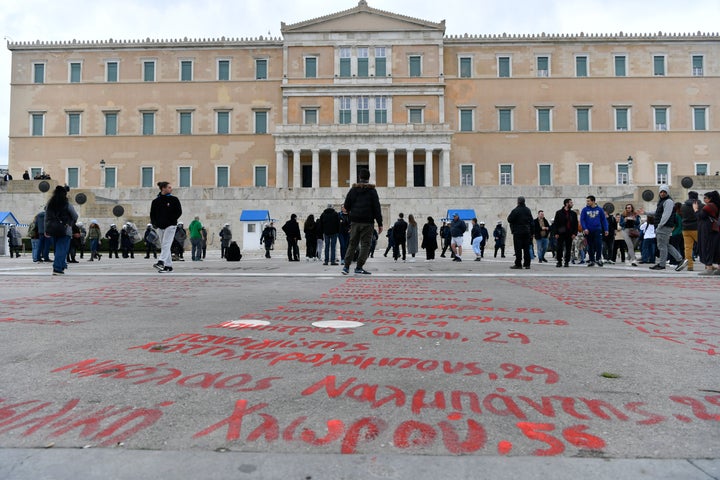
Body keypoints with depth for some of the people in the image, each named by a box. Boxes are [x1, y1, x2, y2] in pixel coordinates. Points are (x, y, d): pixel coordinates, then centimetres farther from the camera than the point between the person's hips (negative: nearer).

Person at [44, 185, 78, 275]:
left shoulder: (50, 204, 6)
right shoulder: (67, 204, -8)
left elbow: (46, 217, 8)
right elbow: (75, 216, 0)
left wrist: (46, 230, 13)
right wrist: (71, 223, 20)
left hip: (53, 230, 5)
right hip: (65, 230, -5)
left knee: (58, 249, 18)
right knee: (62, 249, -4)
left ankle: (61, 266, 26)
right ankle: (57, 268, -10)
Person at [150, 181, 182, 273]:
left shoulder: (174, 199, 1)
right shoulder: (156, 201, 8)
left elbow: (179, 212, -1)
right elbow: (152, 213, 14)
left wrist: (171, 220, -11)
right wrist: (154, 223, -2)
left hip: (170, 226, -4)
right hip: (160, 227, 4)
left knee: (166, 245, -16)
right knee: (163, 246, 6)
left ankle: (161, 262, -27)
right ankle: (168, 265, 11)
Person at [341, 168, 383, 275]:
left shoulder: (353, 189, 5)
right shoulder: (372, 191, -2)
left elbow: (346, 206, 4)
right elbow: (377, 208, -5)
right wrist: (380, 223, -3)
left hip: (355, 222, 3)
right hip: (368, 222, -3)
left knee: (352, 244, 11)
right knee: (365, 244, 3)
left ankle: (346, 266, 7)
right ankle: (359, 267, 0)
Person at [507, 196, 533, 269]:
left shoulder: (515, 210, -11)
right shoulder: (528, 210, 10)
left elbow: (509, 220, -11)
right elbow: (531, 222, 12)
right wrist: (531, 233, 16)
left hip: (518, 232, -6)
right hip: (527, 232, 6)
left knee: (518, 249, -4)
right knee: (526, 248, 8)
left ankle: (518, 264, -4)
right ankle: (527, 264, 10)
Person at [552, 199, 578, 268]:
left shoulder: (573, 213, 11)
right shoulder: (559, 213, 3)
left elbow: (576, 224, 9)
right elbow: (555, 224, 0)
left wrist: (574, 233, -2)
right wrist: (556, 233, -8)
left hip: (570, 234, 2)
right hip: (561, 234, -2)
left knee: (568, 249, 3)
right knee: (559, 248, -3)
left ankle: (566, 262, 12)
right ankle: (559, 262, 7)